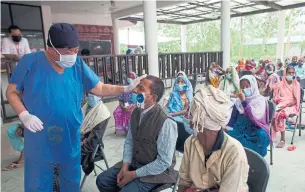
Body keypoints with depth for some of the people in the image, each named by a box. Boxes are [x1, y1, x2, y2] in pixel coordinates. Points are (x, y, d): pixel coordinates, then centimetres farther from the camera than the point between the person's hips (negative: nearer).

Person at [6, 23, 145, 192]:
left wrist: (126, 89, -17)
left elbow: (100, 89, -5)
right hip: (39, 140, -2)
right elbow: (12, 91, -1)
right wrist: (24, 115, -17)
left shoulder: (78, 64, -3)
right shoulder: (30, 62, -10)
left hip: (70, 139, 3)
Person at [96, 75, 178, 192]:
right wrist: (125, 166, -8)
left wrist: (133, 174, -17)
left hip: (157, 171, -6)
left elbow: (164, 162, -22)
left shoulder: (166, 122, -28)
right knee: (102, 180, 2)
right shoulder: (136, 112, -5)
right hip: (133, 163, 6)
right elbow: (129, 141, 6)